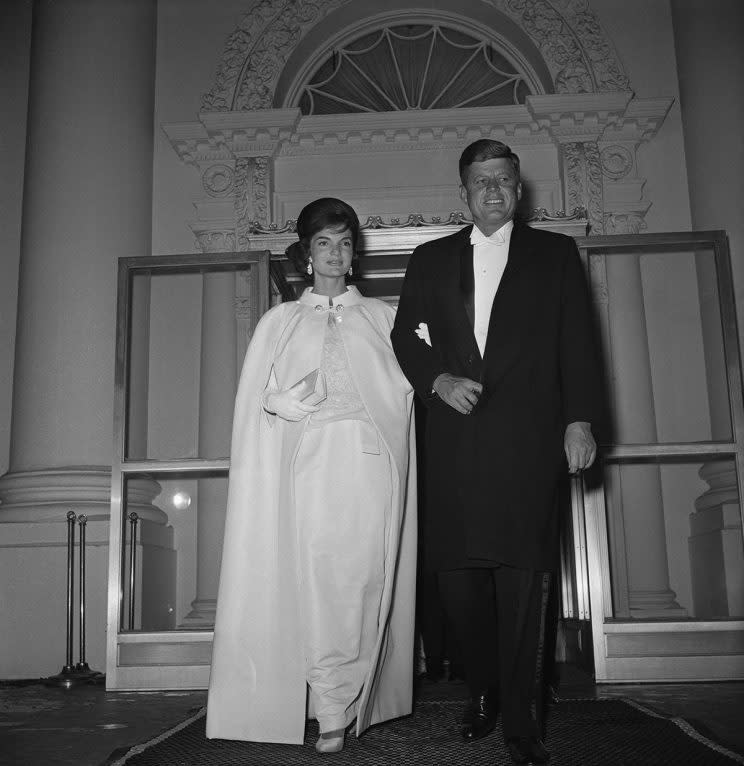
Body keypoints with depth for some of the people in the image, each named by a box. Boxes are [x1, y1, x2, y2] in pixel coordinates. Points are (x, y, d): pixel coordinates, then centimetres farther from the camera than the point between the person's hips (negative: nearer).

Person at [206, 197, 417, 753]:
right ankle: (331, 713, -4)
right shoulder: (281, 321, 19)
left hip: (371, 456, 1)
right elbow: (257, 398, 9)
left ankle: (350, 703, 1)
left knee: (363, 578, -8)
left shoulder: (380, 315, 20)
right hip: (309, 456, 0)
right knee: (317, 575, -11)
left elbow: (404, 388, 13)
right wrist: (293, 401, -7)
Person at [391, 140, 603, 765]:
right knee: (458, 572, 2)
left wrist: (579, 419, -3)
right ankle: (483, 693, 21)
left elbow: (577, 343, 7)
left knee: (523, 573, -5)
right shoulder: (430, 260, 18)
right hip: (453, 438, 2)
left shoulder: (556, 253, 14)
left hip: (527, 436, -2)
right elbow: (405, 337, 14)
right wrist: (439, 380, -4)